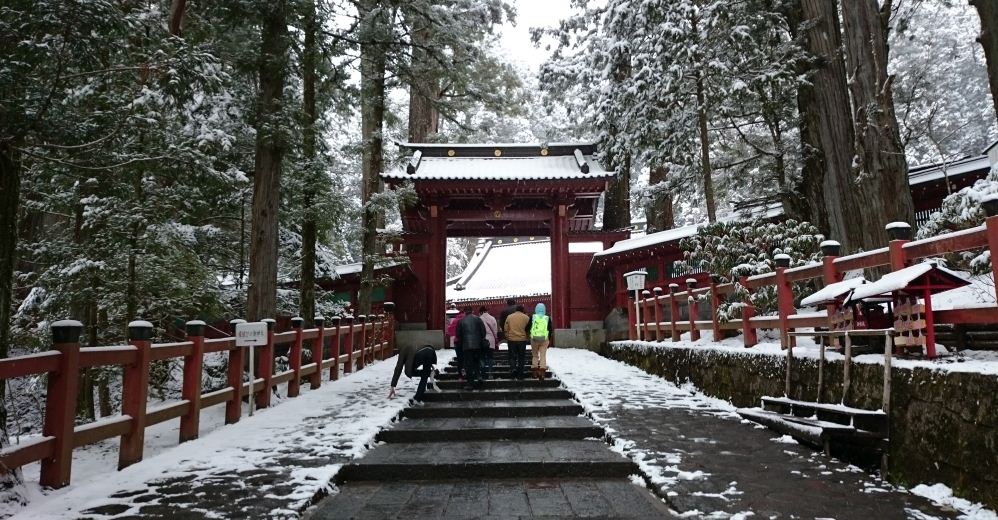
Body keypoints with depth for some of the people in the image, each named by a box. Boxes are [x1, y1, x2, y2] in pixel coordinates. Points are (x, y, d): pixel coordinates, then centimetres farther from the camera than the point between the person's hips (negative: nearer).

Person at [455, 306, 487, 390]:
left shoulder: (461, 321, 1)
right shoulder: (477, 319, 1)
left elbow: (458, 335, 5)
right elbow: (483, 331, 1)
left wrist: (460, 344, 19)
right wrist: (482, 340, 15)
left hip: (466, 346, -1)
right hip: (477, 345, 1)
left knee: (468, 364, 3)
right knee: (477, 361, 17)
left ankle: (470, 383, 3)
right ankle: (478, 376, 1)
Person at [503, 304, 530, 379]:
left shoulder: (509, 317, 4)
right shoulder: (526, 317, 0)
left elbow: (505, 329, 6)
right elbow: (528, 330, 3)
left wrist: (507, 338, 17)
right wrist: (527, 338, 17)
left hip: (511, 340, 0)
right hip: (522, 340, 0)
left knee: (512, 356, 10)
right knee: (521, 357, 8)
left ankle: (513, 368, -14)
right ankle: (520, 375, 9)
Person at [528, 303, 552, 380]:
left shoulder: (532, 317, -2)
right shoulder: (547, 318, 1)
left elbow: (528, 328, 1)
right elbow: (550, 330, 5)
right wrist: (549, 339, 16)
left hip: (534, 339, 0)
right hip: (544, 339, 0)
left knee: (535, 355, 13)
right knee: (543, 355, 2)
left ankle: (535, 373, 16)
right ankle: (542, 372, -6)